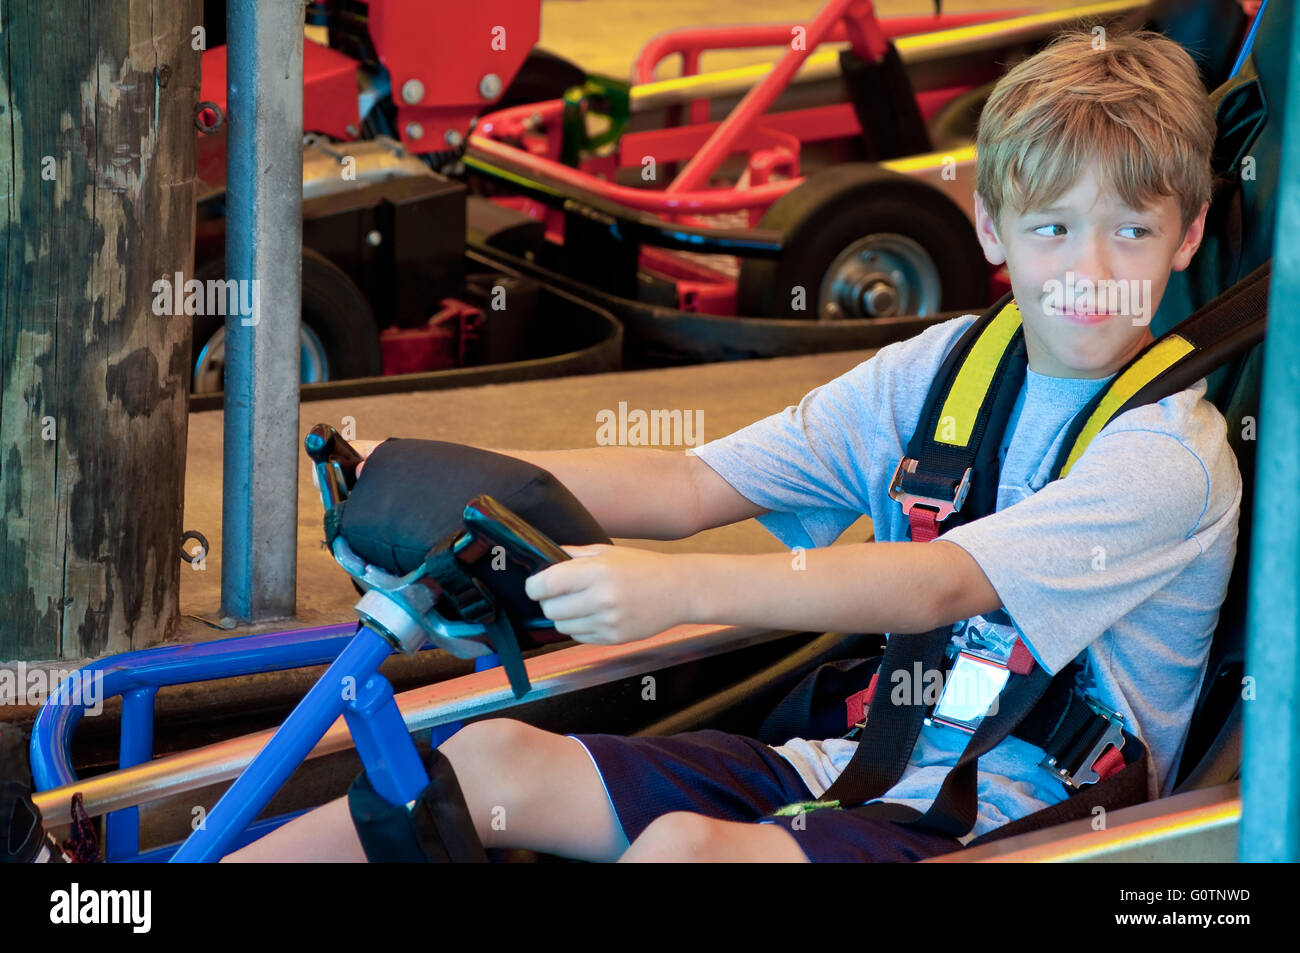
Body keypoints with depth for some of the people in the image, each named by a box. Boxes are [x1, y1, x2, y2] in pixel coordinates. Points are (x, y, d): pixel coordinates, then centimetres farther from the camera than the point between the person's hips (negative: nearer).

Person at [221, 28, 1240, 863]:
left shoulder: (1171, 454, -14)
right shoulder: (937, 369, 7)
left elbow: (941, 584, -28)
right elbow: (686, 485, 2)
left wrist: (682, 587, -40)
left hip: (1014, 825, -7)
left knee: (688, 844, -32)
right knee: (496, 756, -7)